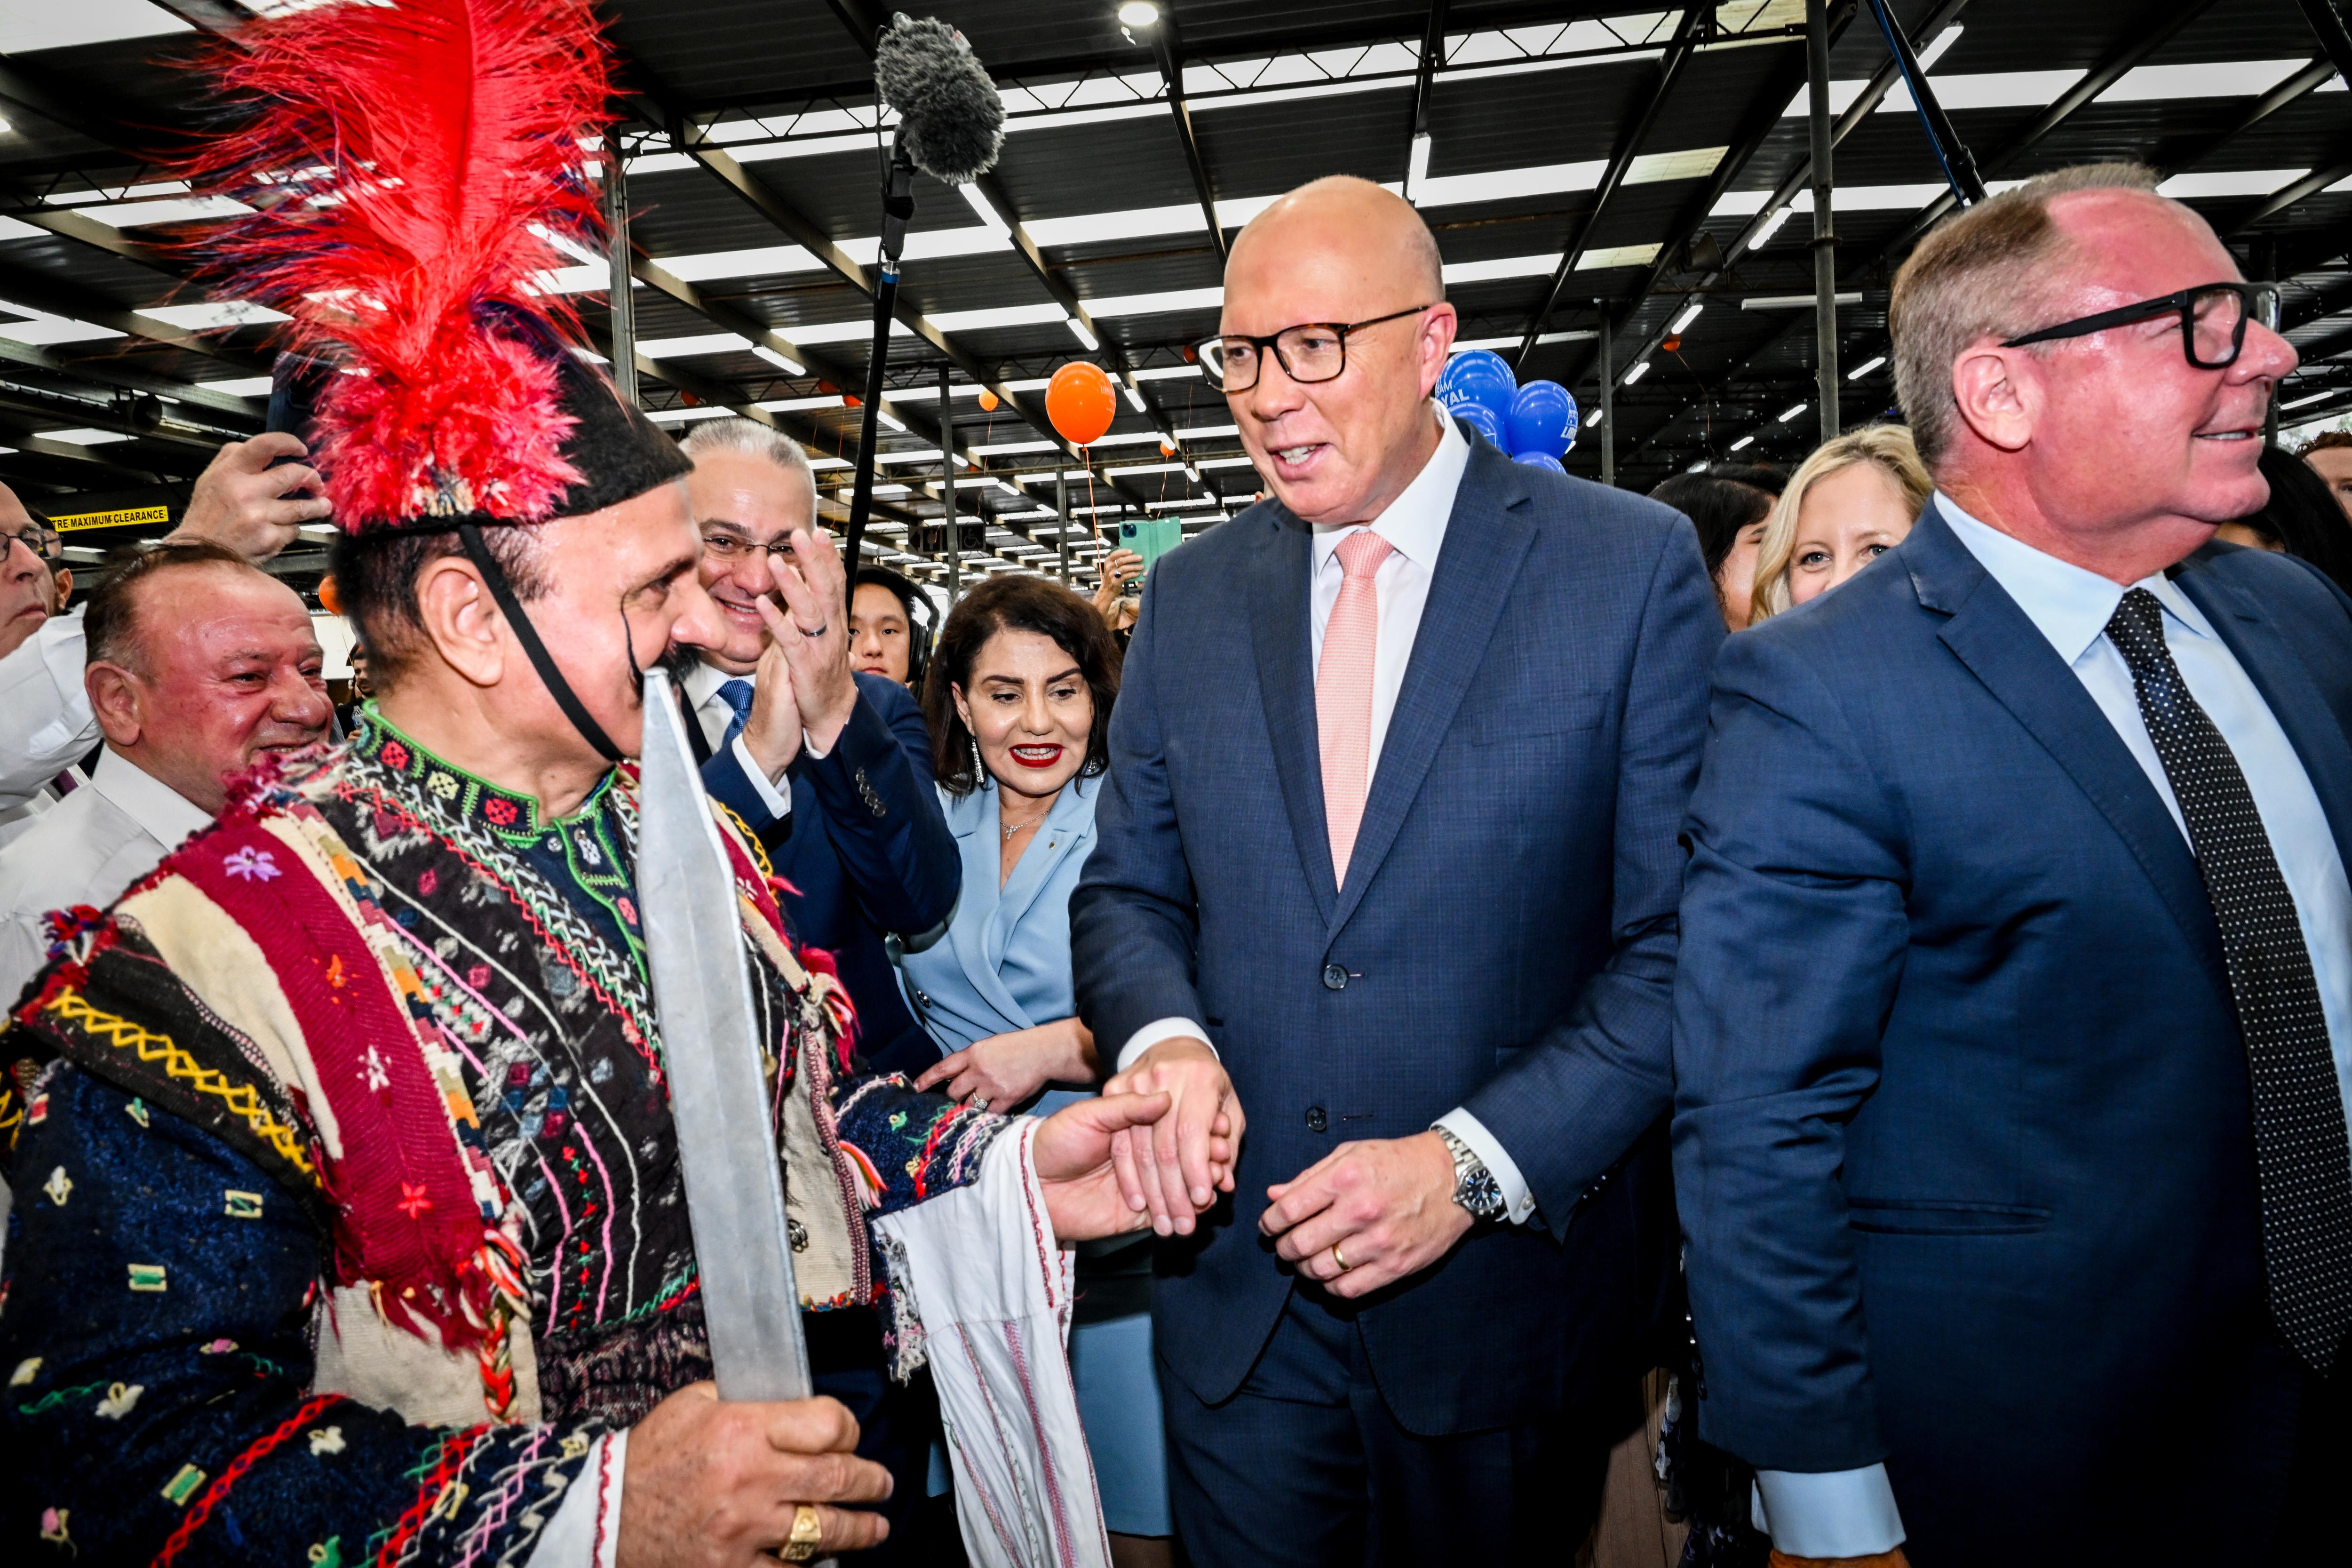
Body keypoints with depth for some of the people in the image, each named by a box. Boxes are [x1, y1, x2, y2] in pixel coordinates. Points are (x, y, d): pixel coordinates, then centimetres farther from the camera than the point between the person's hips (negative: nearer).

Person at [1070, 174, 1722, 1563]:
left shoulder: (1632, 567, -8)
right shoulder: (1191, 592, 3)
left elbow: (1689, 943, -11)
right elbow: (1128, 889, 7)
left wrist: (1475, 1163, -19)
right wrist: (1162, 1035, -13)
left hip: (1505, 1288, -2)